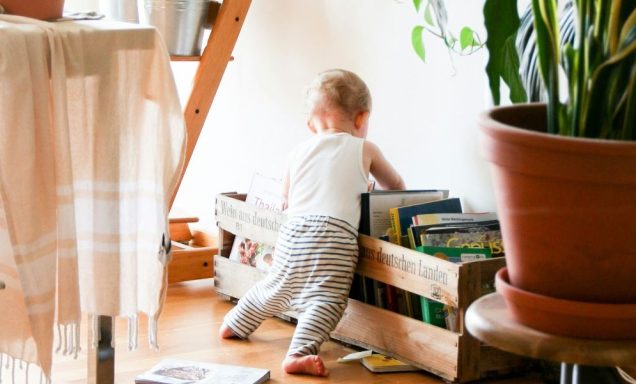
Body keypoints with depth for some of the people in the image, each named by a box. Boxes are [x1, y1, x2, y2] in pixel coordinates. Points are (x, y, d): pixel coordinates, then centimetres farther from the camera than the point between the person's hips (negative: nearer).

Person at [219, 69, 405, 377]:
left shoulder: (299, 152, 22)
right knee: (326, 297, -13)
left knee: (277, 287, 25)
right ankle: (299, 352, -30)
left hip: (293, 229, 5)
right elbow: (396, 185, 30)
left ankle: (236, 325, 42)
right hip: (334, 233, -5)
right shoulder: (364, 149, 14)